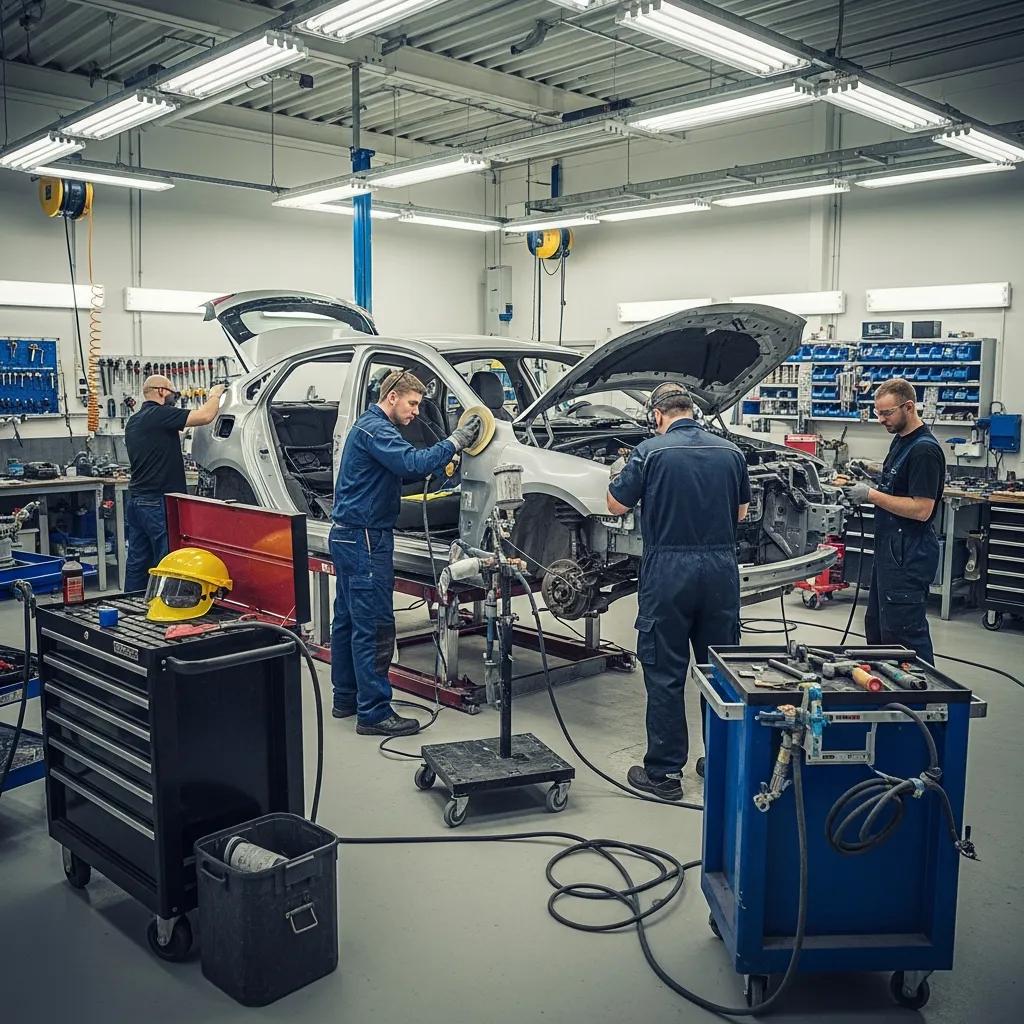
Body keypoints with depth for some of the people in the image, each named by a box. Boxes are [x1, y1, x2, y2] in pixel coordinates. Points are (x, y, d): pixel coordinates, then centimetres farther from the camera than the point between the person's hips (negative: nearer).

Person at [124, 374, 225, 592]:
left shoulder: (133, 421, 15)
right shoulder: (160, 414, -12)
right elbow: (206, 416, -19)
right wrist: (215, 394, 1)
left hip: (136, 501, 9)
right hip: (159, 504, -9)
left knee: (137, 565, 12)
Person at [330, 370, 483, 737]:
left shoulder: (371, 427, 19)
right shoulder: (374, 429, -15)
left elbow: (404, 470, 18)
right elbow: (412, 463, -29)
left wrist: (454, 446, 7)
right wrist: (455, 442, -22)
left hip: (350, 536, 11)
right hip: (365, 539, -11)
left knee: (349, 619, 16)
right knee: (374, 626, -7)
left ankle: (346, 698, 27)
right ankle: (374, 713, -2)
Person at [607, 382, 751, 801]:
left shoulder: (650, 452, -8)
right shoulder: (730, 452, 5)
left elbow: (616, 505, -1)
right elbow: (740, 512, 14)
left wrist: (619, 477, 18)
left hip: (668, 570, -4)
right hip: (721, 568, 4)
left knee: (664, 673, 5)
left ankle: (664, 771, 11)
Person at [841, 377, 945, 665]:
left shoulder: (924, 450, -18)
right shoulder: (900, 441, 14)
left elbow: (921, 509, -23)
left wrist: (871, 495, -18)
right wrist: (865, 489, 8)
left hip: (909, 556, -11)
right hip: (889, 550, 11)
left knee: (905, 632, -5)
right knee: (876, 627, 18)